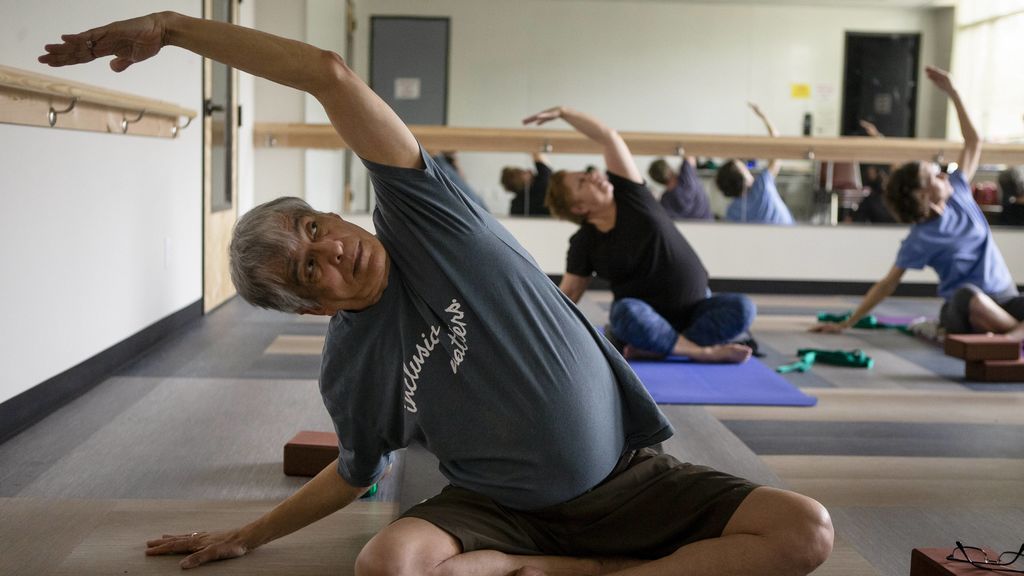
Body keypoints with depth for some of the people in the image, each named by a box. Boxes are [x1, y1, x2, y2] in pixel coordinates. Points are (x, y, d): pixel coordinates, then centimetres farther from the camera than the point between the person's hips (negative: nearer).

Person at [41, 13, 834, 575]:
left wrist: (172, 25, -14)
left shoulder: (422, 218, -10)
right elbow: (356, 471, 17)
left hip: (623, 476, 0)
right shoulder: (349, 371, -3)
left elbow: (332, 75, -19)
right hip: (504, 508, 0)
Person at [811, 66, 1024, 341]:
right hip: (965, 309, -5)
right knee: (969, 295, -42)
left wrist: (952, 92, 8)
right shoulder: (920, 239, -9)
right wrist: (845, 324, -9)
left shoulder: (958, 192, 6)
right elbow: (887, 285, -5)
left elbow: (973, 142, 14)